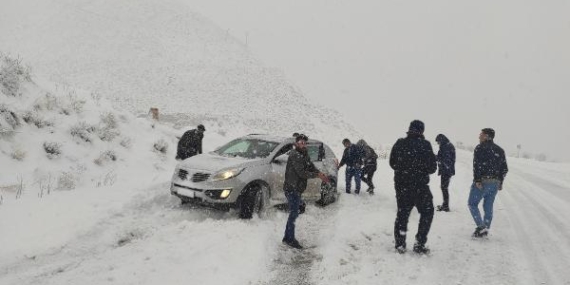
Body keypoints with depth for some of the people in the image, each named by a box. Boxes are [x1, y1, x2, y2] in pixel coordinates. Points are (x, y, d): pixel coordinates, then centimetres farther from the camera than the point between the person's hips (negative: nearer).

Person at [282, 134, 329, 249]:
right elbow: (302, 173, -24)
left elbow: (311, 166, 11)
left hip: (297, 189, 10)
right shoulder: (295, 155, -18)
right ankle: (290, 239, 2)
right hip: (292, 189, -10)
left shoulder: (304, 154, 12)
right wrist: (317, 175, -18)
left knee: (294, 213, 15)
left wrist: (320, 173, -8)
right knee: (294, 213, -6)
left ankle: (287, 237, 25)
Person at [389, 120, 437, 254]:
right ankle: (419, 244, 8)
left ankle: (400, 244, 16)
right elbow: (432, 168, -8)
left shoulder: (399, 144, -2)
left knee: (402, 213, 15)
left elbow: (392, 164, 6)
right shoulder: (425, 145, -12)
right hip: (420, 186, -3)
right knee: (427, 212, 13)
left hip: (401, 185, 4)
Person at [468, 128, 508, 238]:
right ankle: (486, 229, 14)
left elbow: (477, 165, -18)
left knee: (472, 204, 3)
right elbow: (505, 168, 14)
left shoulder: (480, 147, -7)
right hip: (495, 183, 7)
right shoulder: (500, 150, 14)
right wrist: (500, 182, 19)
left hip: (482, 182, -6)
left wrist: (477, 180, -19)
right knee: (488, 206, 12)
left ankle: (481, 227, -8)